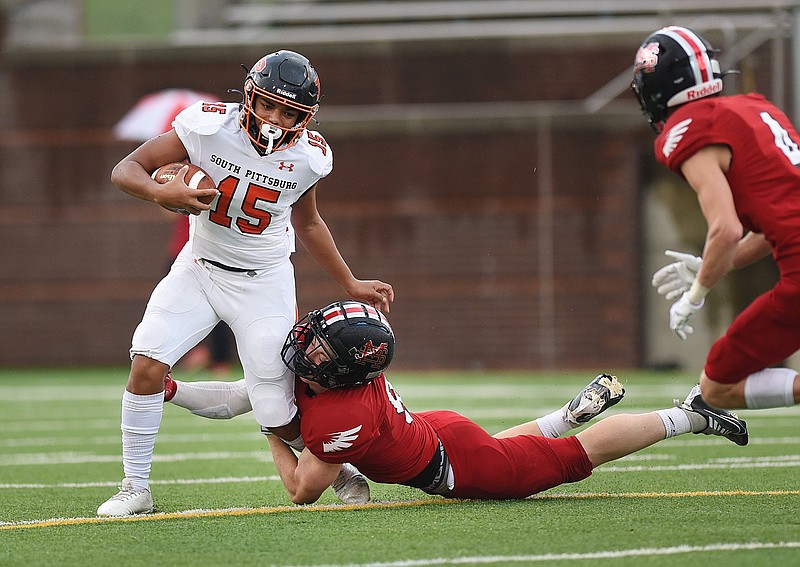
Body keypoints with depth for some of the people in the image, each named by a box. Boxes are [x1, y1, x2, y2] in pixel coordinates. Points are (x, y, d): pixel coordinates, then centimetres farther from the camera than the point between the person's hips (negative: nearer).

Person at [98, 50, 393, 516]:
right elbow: (126, 170, -14)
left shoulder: (309, 157, -10)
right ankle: (136, 488, -5)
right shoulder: (209, 127, -18)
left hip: (264, 282, 0)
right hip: (199, 268, 0)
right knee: (147, 365, -20)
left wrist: (351, 284, 14)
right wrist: (160, 192, -35)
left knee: (278, 418, -5)